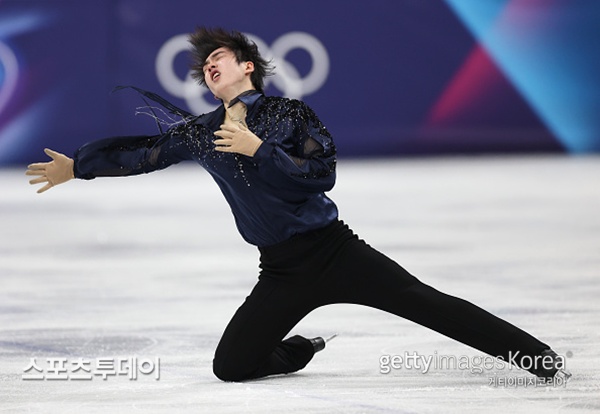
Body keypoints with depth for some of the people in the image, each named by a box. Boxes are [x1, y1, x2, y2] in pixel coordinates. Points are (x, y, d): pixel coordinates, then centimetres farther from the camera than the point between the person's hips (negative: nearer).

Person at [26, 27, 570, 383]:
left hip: (333, 251, -4)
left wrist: (257, 150, -19)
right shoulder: (200, 133, 7)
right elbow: (140, 153, 13)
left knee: (428, 304, -14)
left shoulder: (289, 114, -5)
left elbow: (321, 175, -14)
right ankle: (299, 351, 25)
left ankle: (540, 357, -13)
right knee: (230, 366, -5)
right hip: (281, 272, 4)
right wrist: (76, 166, 13)